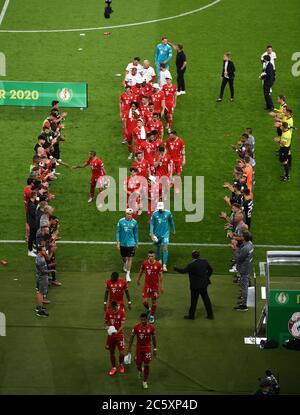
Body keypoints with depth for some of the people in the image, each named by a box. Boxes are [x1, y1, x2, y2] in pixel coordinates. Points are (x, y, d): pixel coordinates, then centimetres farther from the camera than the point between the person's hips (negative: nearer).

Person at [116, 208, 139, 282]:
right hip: (123, 243, 1)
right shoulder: (121, 221, -7)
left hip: (131, 243, -1)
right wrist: (118, 242, -5)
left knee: (130, 258, -4)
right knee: (124, 257, 16)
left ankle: (128, 274, 5)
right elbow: (118, 232, -1)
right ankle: (125, 265, 52)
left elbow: (136, 233, 7)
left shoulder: (134, 222, -4)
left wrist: (136, 243, 11)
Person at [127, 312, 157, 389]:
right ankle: (140, 370, 46)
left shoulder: (151, 327, -10)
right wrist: (129, 348, 0)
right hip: (139, 348, 1)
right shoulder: (136, 327, -12)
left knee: (146, 365, 1)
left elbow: (154, 338, 2)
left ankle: (145, 381, 15)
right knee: (138, 365, 8)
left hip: (147, 348, 0)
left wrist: (155, 349, 5)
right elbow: (132, 337, -1)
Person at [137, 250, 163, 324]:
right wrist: (138, 279, 22)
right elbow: (141, 271, 11)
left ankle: (152, 316, 27)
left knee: (154, 301, 7)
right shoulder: (144, 263, -8)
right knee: (144, 301, -5)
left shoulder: (158, 264, -11)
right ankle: (148, 309, 29)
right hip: (147, 285, 1)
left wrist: (161, 286, 0)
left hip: (155, 285, -1)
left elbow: (160, 275, -2)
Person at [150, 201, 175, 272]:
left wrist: (173, 230, 20)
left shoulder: (168, 213, -6)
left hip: (165, 233, -1)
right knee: (158, 247, 15)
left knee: (165, 248, -10)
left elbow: (171, 221, 10)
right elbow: (151, 224, -4)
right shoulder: (154, 213, -7)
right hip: (157, 233, 1)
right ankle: (159, 260, 39)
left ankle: (164, 265, -10)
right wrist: (152, 233, -12)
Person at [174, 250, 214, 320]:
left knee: (194, 301, 7)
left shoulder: (192, 265, -22)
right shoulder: (204, 262, -2)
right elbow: (210, 270, 10)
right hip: (204, 284, 6)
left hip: (195, 286, -6)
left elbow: (183, 271, -17)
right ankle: (210, 315, 20)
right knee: (206, 299, 15)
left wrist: (176, 268, 0)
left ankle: (191, 315, 19)